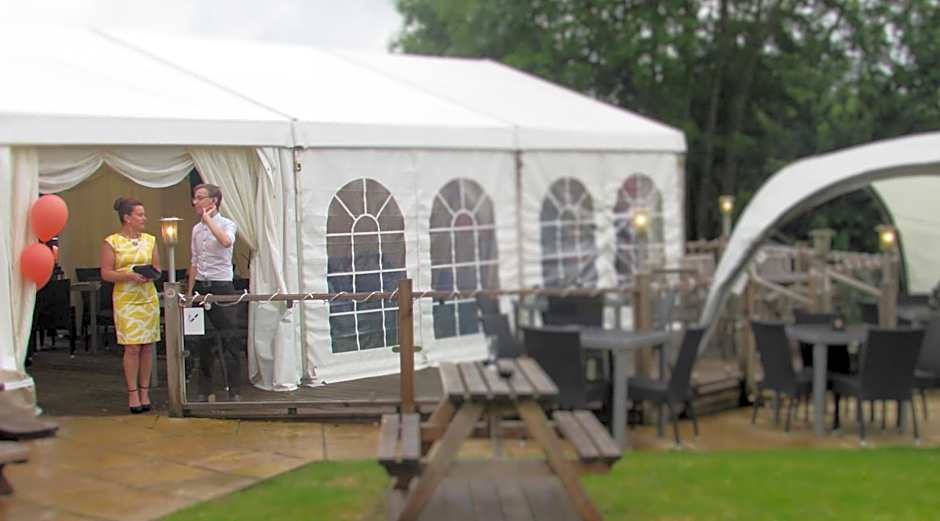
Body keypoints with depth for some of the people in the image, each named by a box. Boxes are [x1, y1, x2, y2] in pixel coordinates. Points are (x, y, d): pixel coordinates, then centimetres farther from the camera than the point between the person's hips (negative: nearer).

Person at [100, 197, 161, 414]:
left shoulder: (150, 240, 11)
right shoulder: (111, 242, -1)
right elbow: (105, 273, -4)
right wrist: (129, 276, -18)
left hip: (148, 298, 4)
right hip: (125, 300, -4)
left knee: (147, 346, 3)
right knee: (132, 347, -7)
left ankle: (144, 391, 12)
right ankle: (133, 392, 3)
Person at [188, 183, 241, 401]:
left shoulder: (227, 224, -5)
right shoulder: (196, 229, 12)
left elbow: (226, 242, -29)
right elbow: (194, 263, 17)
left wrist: (208, 219, -20)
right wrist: (190, 292, 13)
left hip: (221, 287, -6)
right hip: (201, 287, 6)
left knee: (229, 340, -3)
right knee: (202, 342, 9)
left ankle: (234, 391, 4)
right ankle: (204, 390, 19)